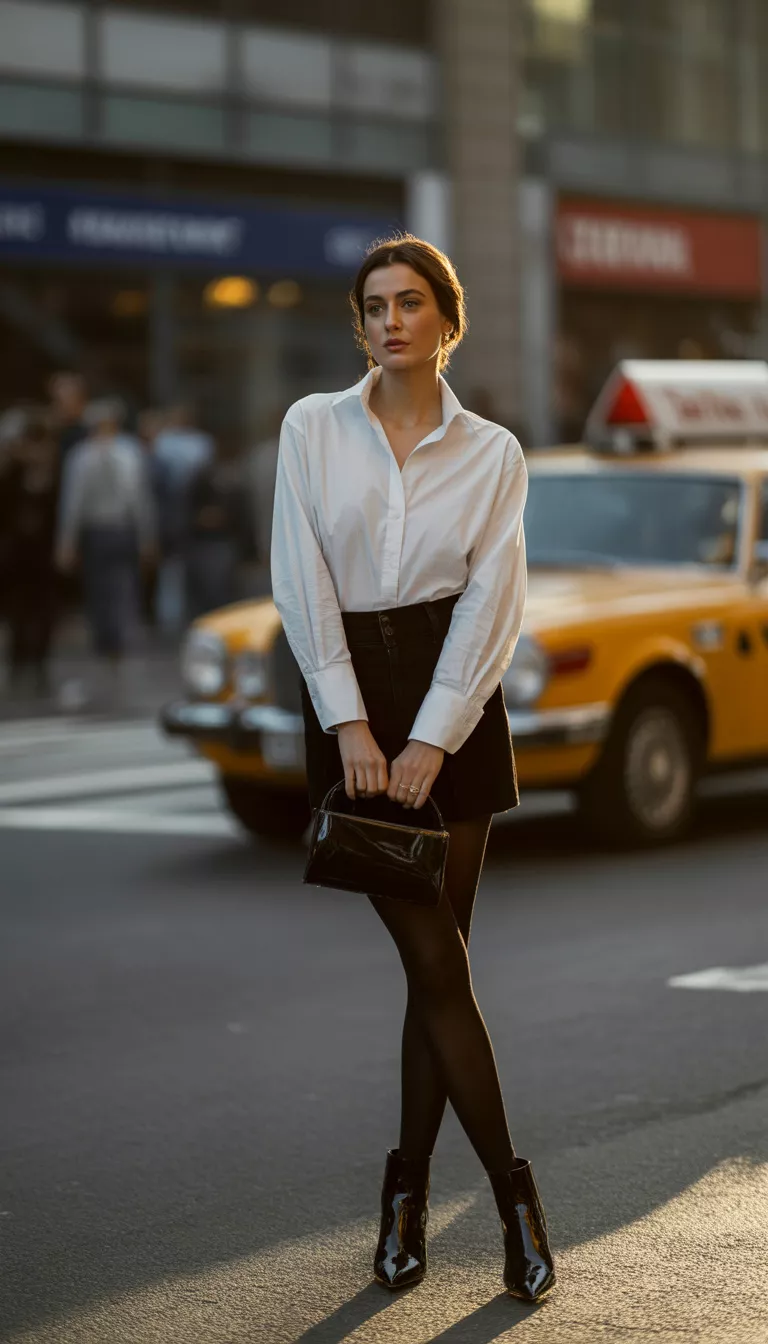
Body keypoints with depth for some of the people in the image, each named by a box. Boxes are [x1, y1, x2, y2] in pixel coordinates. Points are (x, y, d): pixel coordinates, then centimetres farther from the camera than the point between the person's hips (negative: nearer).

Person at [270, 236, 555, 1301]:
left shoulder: (493, 454, 3)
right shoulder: (314, 427, 3)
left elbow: (490, 605, -3)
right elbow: (303, 582, -3)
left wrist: (431, 740, -13)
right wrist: (350, 723, -12)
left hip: (454, 702, 1)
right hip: (348, 698, 0)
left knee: (438, 960, 1)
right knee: (435, 961, -4)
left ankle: (408, 1192, 13)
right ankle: (512, 1191, 4)